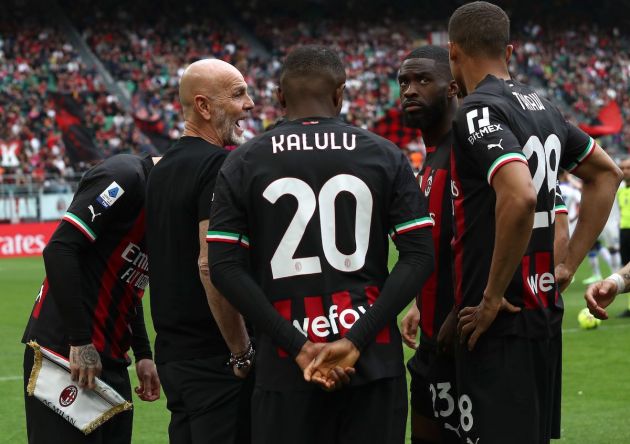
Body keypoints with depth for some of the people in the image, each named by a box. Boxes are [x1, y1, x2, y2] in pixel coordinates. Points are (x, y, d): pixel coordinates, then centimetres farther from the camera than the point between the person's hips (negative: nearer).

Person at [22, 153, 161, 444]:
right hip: (64, 351, -9)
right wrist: (81, 341, -20)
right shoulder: (124, 177, -13)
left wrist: (143, 354, 15)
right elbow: (58, 250, -20)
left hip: (112, 362, 9)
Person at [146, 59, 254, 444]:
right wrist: (243, 352, -17)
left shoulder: (163, 169, 14)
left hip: (172, 351, 9)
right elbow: (212, 265, -24)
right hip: (214, 355, -9)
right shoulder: (220, 166, -14)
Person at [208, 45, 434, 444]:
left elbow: (225, 268, -4)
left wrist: (298, 347, -7)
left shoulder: (244, 164, 3)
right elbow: (420, 256, -3)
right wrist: (357, 340, -8)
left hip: (284, 366, 0)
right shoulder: (385, 157, 4)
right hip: (374, 359, 1)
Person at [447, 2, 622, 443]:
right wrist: (570, 263, 19)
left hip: (500, 323, -9)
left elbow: (520, 196, -29)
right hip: (546, 312, 9)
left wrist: (492, 299, -20)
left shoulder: (478, 112, -14)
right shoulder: (543, 106, 12)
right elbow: (606, 174, 24)